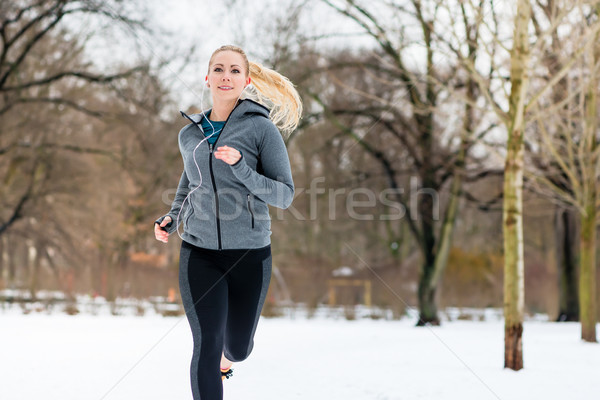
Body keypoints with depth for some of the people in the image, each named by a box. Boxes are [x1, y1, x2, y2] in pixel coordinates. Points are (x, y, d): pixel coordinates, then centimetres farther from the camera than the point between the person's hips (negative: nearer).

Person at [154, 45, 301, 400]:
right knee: (206, 345, -11)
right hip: (199, 252, 2)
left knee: (237, 348, 14)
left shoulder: (262, 128, -7)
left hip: (249, 253, -1)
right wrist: (172, 218, 8)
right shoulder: (190, 134, 6)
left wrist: (240, 166, -24)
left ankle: (225, 359, 52)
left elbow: (285, 195, -10)